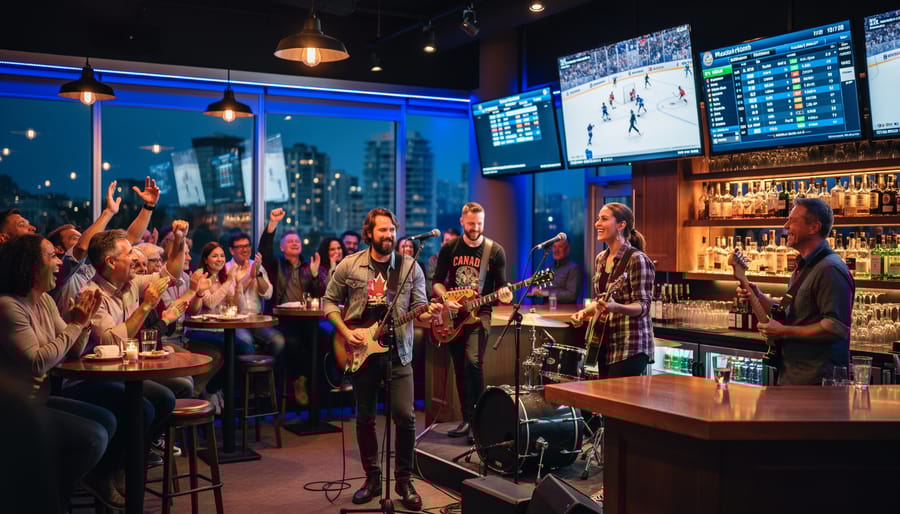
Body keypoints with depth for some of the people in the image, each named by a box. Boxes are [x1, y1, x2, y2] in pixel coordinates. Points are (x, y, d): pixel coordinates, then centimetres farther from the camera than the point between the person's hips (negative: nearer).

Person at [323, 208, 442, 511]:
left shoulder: (410, 267, 2)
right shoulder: (349, 265, 1)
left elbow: (418, 308, 2)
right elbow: (330, 302, 7)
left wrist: (429, 313, -21)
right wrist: (345, 331, -7)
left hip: (398, 352, 0)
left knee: (405, 416, -6)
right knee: (365, 418, 8)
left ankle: (404, 480, 10)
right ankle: (372, 478, 23)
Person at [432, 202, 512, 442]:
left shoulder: (495, 251, -1)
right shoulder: (449, 248, 5)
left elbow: (501, 286, 1)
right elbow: (437, 281, 8)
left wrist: (503, 294, -23)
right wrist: (446, 299, -11)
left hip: (479, 313, -3)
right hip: (452, 314, 3)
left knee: (473, 362, -23)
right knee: (460, 369, 9)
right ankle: (467, 419, 21)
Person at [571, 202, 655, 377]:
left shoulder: (637, 260, -13)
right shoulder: (600, 259, 11)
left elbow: (642, 306, -16)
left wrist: (615, 307, -34)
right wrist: (584, 313, 2)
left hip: (630, 346, -8)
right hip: (604, 343, 8)